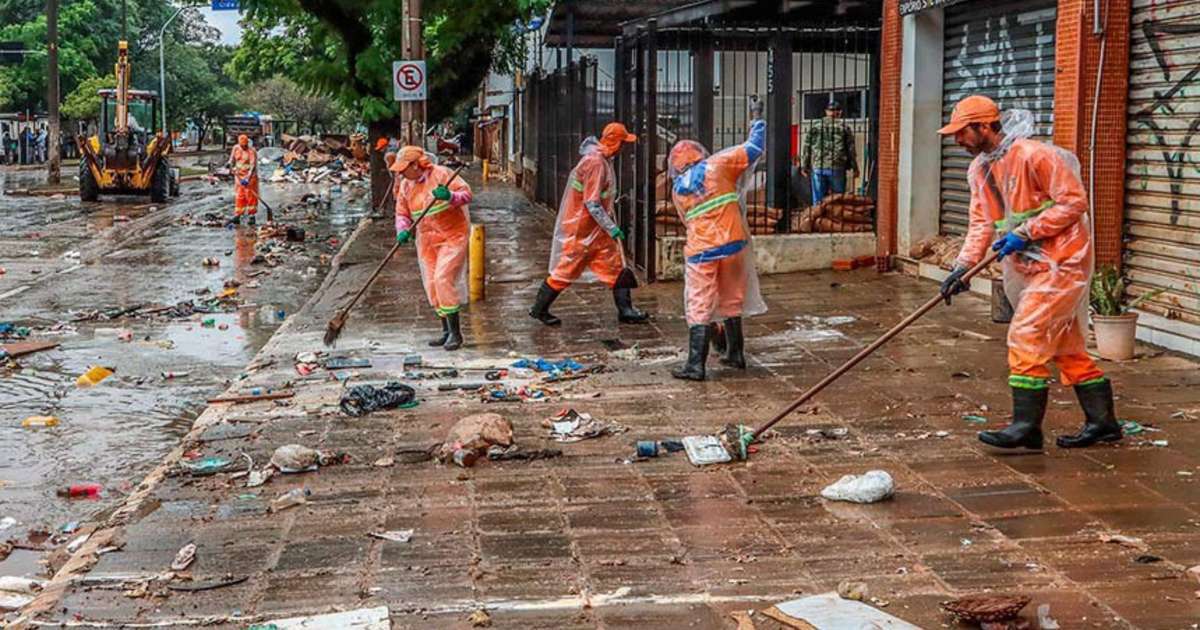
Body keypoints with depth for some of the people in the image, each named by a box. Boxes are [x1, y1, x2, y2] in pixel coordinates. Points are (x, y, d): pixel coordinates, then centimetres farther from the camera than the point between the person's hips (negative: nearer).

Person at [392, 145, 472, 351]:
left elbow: (466, 193, -15)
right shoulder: (405, 186, 6)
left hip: (452, 235, -7)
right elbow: (402, 214, 9)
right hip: (427, 240, 7)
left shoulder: (441, 174, -12)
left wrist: (450, 197, -35)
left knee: (443, 279, -17)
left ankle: (455, 332, -11)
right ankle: (446, 331, 18)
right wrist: (403, 231, -11)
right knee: (431, 284, 6)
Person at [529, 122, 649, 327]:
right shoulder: (595, 162, -23)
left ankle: (625, 310, 9)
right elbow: (592, 203, -25)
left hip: (596, 229, 9)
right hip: (581, 229, -9)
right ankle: (539, 309, 15)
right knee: (566, 270, 2)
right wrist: (612, 228, -23)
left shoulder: (603, 160, 8)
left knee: (615, 266, 6)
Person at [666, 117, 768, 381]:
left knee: (700, 308, 2)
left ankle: (695, 366, -3)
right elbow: (753, 150, 6)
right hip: (733, 244, 1)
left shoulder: (677, 190, 10)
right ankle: (735, 354, 27)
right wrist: (758, 128, 24)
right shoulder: (716, 166, 2)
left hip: (701, 251, -1)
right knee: (732, 301, 16)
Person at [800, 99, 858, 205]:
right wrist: (854, 168, 10)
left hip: (817, 168, 2)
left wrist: (804, 166, 12)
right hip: (837, 168, -2)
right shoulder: (844, 127, 2)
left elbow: (807, 148, 7)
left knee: (818, 200, 5)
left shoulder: (815, 126, 7)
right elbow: (851, 149, 3)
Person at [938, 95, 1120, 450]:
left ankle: (1027, 426, -9)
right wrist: (963, 266, -5)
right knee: (1066, 345, 14)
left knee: (1027, 335, -13)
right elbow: (981, 223, 8)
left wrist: (1025, 233, -22)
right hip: (1031, 266, 9)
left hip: (1061, 261, -9)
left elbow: (1074, 201, -19)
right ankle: (1102, 422, 24)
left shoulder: (1033, 155, -19)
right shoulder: (979, 169, 9)